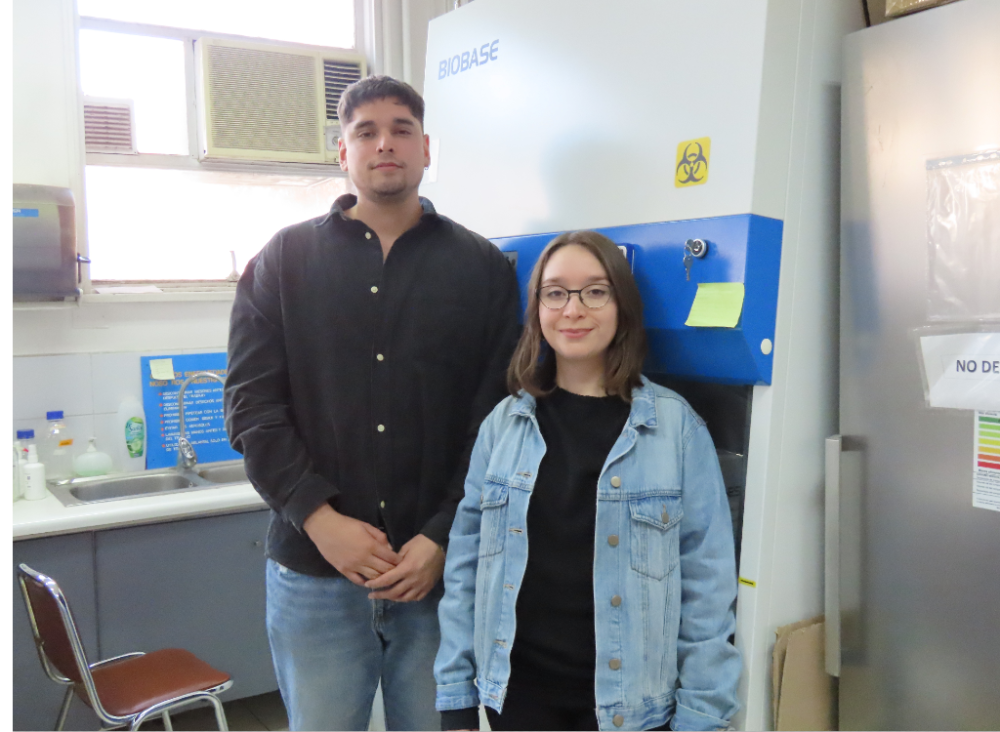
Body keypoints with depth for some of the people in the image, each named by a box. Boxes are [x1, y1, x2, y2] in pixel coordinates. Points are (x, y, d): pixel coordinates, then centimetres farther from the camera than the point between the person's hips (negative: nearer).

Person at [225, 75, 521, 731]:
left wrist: (444, 538, -10)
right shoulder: (285, 260, 7)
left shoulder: (481, 266, 4)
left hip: (442, 572, 0)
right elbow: (252, 406, 0)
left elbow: (498, 422, -1)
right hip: (314, 569, 1)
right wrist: (319, 517, -11)